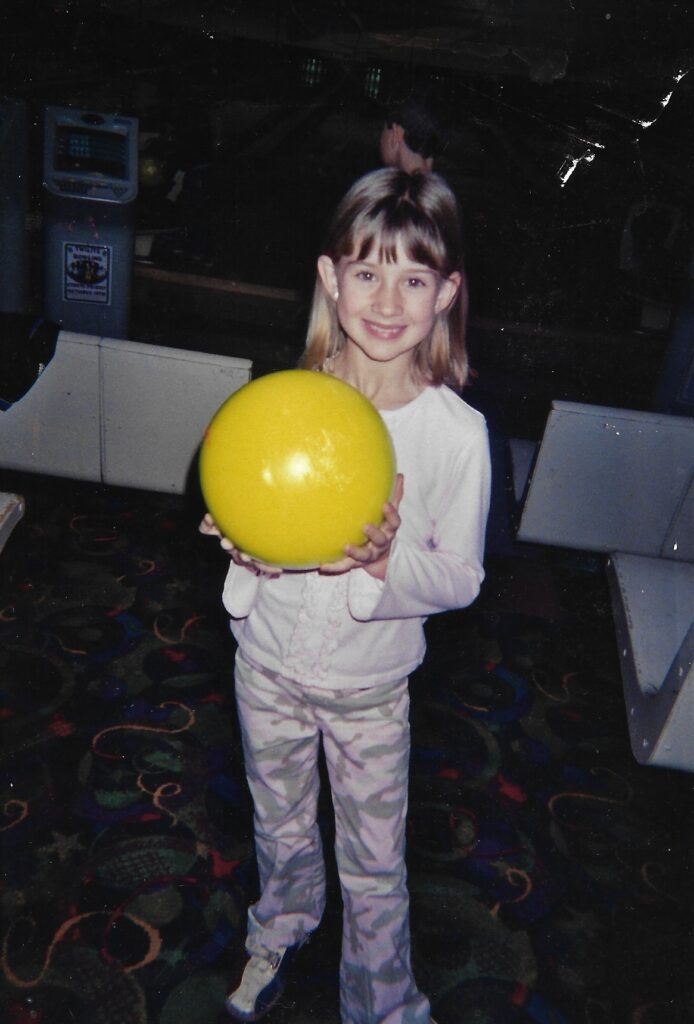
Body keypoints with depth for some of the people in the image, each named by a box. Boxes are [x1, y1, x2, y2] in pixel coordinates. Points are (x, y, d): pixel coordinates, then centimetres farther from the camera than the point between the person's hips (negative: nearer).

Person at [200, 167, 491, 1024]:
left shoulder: (457, 432, -20)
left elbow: (461, 577, -12)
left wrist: (387, 561, -32)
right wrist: (248, 544, -25)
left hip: (369, 683, -2)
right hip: (268, 661, 3)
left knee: (374, 864, 16)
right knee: (280, 826, 27)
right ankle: (279, 936, 58)